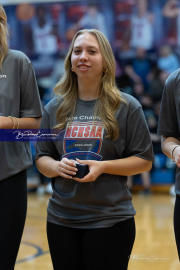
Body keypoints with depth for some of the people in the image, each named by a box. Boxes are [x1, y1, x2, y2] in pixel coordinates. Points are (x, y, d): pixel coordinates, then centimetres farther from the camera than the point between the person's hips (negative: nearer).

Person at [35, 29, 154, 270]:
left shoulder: (127, 107, -2)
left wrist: (103, 167, -16)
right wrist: (57, 166, -11)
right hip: (61, 220, 3)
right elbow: (41, 159, 11)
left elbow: (144, 161, -2)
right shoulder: (55, 109, 7)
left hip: (111, 221, -3)